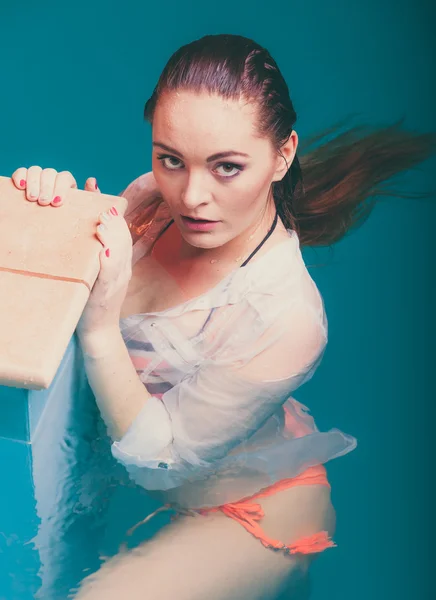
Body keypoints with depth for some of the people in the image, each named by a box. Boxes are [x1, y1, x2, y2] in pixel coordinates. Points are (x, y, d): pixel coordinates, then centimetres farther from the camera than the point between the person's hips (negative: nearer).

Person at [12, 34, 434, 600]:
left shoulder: (286, 319, -35)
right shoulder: (153, 197, -18)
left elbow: (158, 461, -25)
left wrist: (99, 326, -39)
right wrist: (54, 211, -25)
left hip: (251, 511, -6)